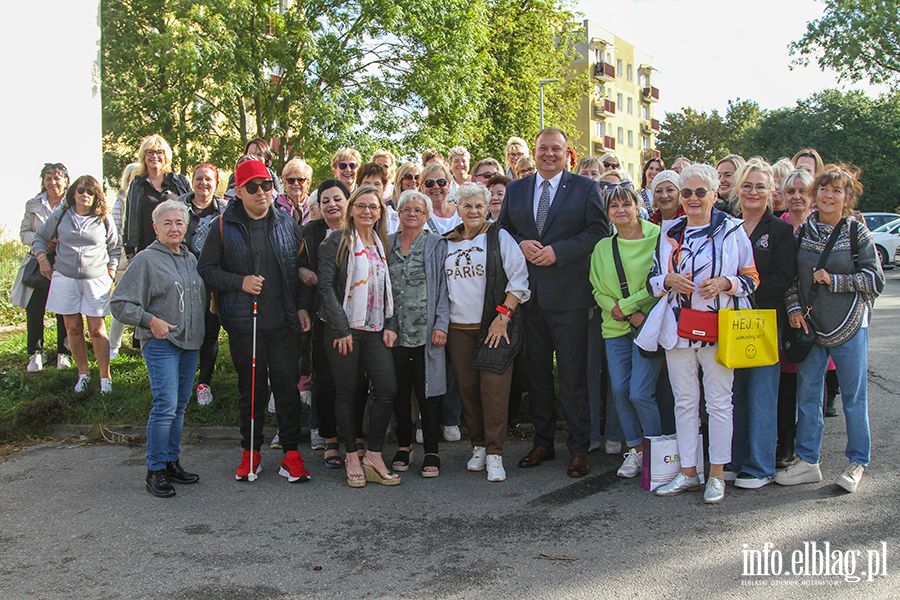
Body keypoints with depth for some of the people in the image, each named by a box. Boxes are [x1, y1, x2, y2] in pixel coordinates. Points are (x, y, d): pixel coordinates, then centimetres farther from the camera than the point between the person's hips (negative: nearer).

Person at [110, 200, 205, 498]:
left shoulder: (190, 258, 14)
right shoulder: (146, 260, -5)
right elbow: (120, 303, -7)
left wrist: (203, 325, 13)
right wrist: (150, 320, -14)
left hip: (190, 342, 7)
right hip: (161, 342, -6)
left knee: (180, 406, 10)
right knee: (165, 405, -12)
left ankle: (172, 462, 20)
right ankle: (155, 470, -2)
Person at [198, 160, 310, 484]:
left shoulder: (286, 223, 8)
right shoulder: (223, 227, 1)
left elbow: (302, 267, 15)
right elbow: (206, 269, 1)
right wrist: (240, 282, -14)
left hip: (284, 323, 1)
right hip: (244, 323, -1)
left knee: (288, 386, 2)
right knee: (250, 389, 9)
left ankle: (291, 453, 12)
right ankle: (251, 452, 23)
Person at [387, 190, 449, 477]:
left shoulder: (437, 244, 4)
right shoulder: (387, 244, 12)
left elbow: (444, 286, 0)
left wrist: (441, 324, -9)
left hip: (426, 331, -3)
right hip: (395, 331, 3)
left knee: (427, 390, -1)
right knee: (399, 390, 7)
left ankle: (431, 451, 8)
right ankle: (404, 444, 22)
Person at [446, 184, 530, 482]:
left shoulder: (499, 237, 2)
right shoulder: (448, 243, 13)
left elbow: (519, 277, -3)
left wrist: (503, 316, -10)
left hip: (494, 326, -4)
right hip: (458, 328, 4)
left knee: (494, 388, -10)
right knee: (467, 388, 5)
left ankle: (495, 455, -4)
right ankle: (478, 446, 19)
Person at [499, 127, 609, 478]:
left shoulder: (585, 188, 3)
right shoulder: (516, 189, 14)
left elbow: (598, 231, -4)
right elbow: (502, 230, 16)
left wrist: (557, 251, -14)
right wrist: (520, 245, -5)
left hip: (568, 293, -4)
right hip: (528, 294, 4)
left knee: (573, 376, -1)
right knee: (537, 373, 11)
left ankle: (579, 449, 10)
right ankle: (543, 443, 23)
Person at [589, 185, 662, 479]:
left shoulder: (656, 238, -5)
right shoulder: (602, 247, 12)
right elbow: (598, 290, 11)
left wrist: (625, 305, -11)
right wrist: (620, 311, -7)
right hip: (616, 328, 5)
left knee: (640, 393, -9)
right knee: (619, 390, 3)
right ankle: (635, 449, 20)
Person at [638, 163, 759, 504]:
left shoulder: (732, 230, 2)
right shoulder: (670, 232, 12)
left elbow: (752, 277, 4)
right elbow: (653, 279, 15)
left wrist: (724, 283, -14)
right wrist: (669, 280, -6)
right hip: (677, 327, 3)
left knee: (718, 402, 1)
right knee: (684, 401, 8)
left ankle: (716, 475, 12)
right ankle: (688, 472, 17)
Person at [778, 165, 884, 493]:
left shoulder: (857, 232, -3)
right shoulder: (802, 232, 6)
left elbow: (875, 280, -6)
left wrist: (833, 281, -14)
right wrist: (794, 308, -3)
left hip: (850, 325, -3)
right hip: (810, 325, 3)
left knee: (853, 395, 4)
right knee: (806, 392, 6)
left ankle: (857, 463, 18)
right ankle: (807, 461, 16)